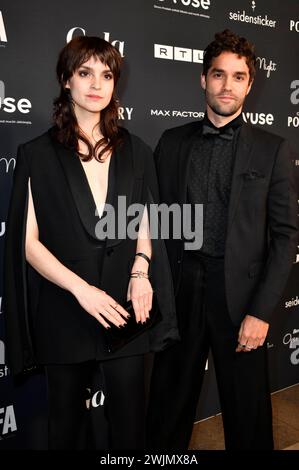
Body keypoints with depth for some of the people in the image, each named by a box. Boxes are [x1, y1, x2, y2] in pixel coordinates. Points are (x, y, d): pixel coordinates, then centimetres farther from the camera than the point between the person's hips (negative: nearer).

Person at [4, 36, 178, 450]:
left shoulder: (136, 152, 6)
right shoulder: (37, 155, -2)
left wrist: (141, 268, -6)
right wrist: (81, 289, -16)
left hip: (125, 307, 2)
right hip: (63, 312, -1)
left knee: (130, 421, 11)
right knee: (68, 420, 17)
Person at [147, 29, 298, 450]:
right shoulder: (172, 142, 7)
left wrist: (261, 312, -9)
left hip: (239, 294, -1)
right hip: (180, 290, 2)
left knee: (247, 409, 12)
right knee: (169, 403, 14)